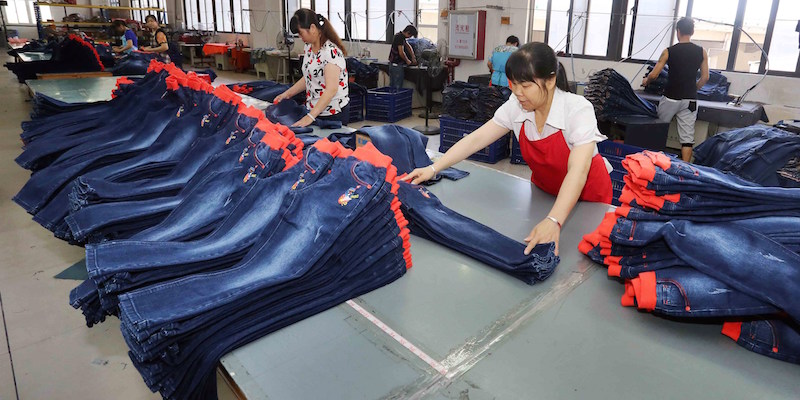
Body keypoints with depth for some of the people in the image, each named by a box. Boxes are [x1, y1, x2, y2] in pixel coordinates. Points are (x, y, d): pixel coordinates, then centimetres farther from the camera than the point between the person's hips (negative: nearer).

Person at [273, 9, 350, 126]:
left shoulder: (331, 51, -21)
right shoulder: (308, 48, 5)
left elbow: (331, 90, -28)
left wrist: (310, 117, -31)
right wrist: (288, 93, 8)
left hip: (334, 113, -7)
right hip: (314, 110, 7)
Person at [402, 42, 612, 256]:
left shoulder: (578, 110, -31)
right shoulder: (515, 106, -18)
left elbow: (578, 171, -42)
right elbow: (476, 139, -16)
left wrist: (553, 222, -57)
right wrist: (433, 169, -26)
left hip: (587, 193, -4)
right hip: (544, 188, 4)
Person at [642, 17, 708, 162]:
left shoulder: (669, 51, -6)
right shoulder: (701, 52, 2)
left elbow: (654, 75, -4)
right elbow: (705, 78, 4)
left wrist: (646, 80, 17)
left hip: (670, 98, -2)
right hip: (690, 100, 2)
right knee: (687, 136, 3)